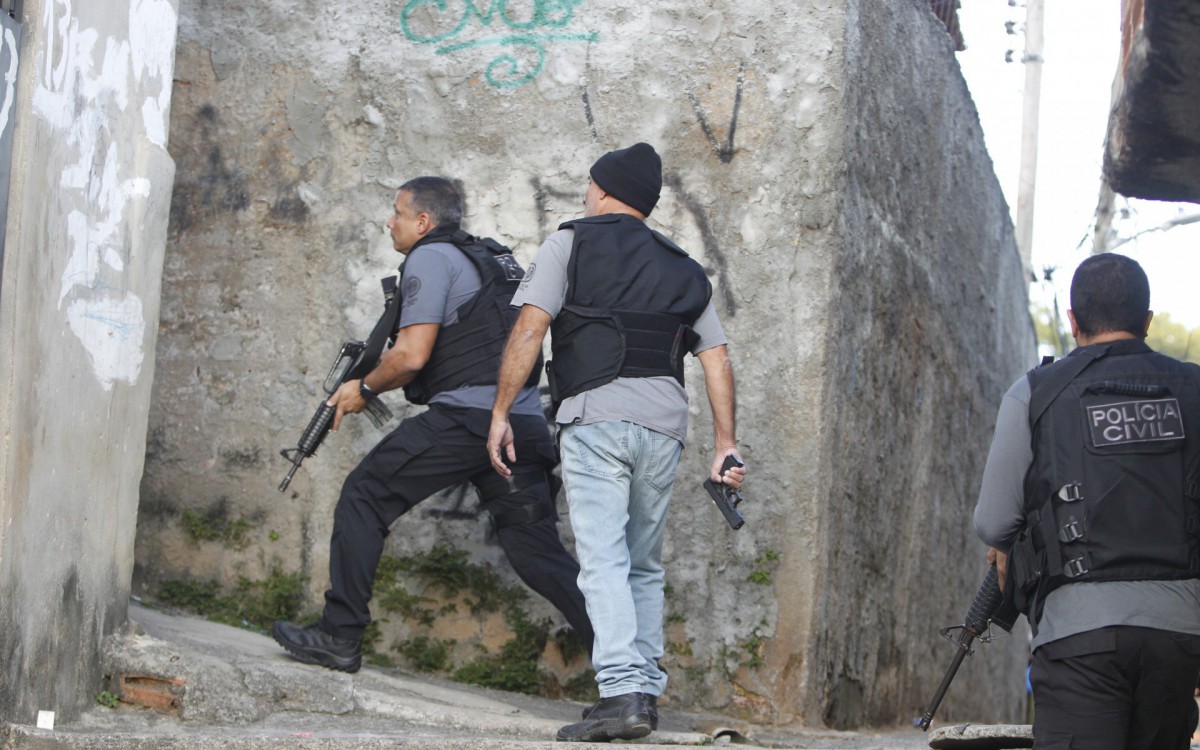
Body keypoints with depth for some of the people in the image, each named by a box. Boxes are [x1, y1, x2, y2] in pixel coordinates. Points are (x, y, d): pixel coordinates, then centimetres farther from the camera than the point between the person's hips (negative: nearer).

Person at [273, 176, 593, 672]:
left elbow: (412, 355, -11)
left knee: (364, 497, 4)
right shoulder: (497, 260, 25)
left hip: (466, 418, -8)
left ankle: (339, 637, 3)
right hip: (527, 423, 8)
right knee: (538, 549, 7)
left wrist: (365, 389, 6)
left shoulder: (431, 257, -1)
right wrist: (381, 373, 29)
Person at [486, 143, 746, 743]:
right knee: (643, 566, 16)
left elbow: (530, 327, -3)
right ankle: (645, 688, 14)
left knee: (603, 559, -10)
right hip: (665, 421, 5)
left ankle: (623, 692, -22)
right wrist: (726, 443, 14)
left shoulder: (571, 242, 9)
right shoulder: (682, 269, 23)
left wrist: (501, 412, -1)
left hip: (597, 413, -5)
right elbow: (717, 358, 15)